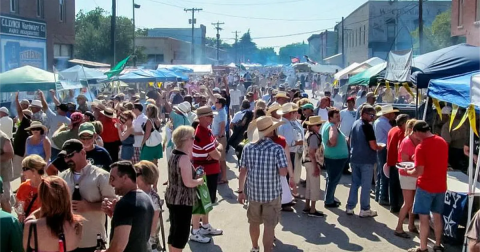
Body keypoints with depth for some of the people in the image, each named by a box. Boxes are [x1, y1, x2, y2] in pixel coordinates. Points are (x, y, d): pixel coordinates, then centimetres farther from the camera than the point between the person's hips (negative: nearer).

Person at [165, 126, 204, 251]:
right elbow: (188, 183, -24)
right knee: (181, 233, 2)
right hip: (182, 201, -9)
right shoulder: (184, 158, -21)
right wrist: (200, 180, -7)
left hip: (172, 198, 9)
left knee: (175, 231, 20)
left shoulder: (174, 154, 8)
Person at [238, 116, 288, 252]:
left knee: (254, 223, 21)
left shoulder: (247, 147, -5)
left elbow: (243, 171, -1)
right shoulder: (277, 149, -15)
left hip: (253, 192, 4)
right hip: (272, 193, -4)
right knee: (269, 226, 4)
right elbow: (283, 173, -17)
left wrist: (241, 191, 8)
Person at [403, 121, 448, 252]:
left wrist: (406, 172, -3)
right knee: (437, 216, 16)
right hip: (441, 186, 6)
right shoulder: (443, 142, 2)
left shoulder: (421, 147, -19)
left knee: (424, 217, 3)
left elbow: (419, 172, -20)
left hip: (426, 187, -6)